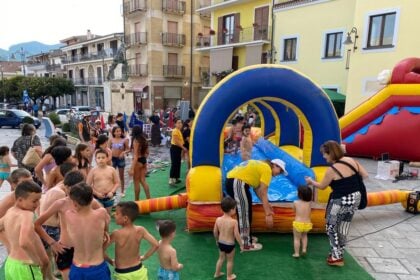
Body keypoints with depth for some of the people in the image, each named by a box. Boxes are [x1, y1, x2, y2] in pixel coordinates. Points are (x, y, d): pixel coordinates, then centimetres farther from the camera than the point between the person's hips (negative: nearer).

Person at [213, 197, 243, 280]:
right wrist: (241, 245, -6)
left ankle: (217, 273, 43)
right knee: (230, 260, 19)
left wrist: (217, 240, 18)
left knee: (221, 258, 27)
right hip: (230, 245, -4)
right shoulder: (234, 222, -26)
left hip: (221, 243, 5)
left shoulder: (218, 220, -12)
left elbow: (215, 232, -1)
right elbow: (237, 235, -21)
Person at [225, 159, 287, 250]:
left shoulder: (261, 166, 22)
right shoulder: (267, 169, -5)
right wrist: (268, 214, -6)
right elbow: (263, 194, -8)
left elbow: (257, 189, 19)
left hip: (231, 180, 10)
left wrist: (267, 205, 21)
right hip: (237, 183, -10)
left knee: (243, 212, 22)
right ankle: (246, 244, 9)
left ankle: (245, 237, 36)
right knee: (244, 213, -1)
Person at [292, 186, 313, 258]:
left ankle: (296, 253, 17)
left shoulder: (295, 202, -10)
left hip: (298, 224, -3)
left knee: (297, 238, 14)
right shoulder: (309, 203, -3)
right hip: (307, 224, 3)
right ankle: (304, 249, 22)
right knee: (304, 235, 31)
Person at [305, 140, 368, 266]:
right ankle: (339, 255, 34)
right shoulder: (351, 160, -2)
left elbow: (322, 186, -4)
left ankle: (336, 257, 19)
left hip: (340, 202, -7)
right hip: (355, 198, 7)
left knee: (332, 228, 13)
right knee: (343, 228, 21)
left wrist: (311, 182, 14)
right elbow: (365, 175, 7)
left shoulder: (331, 170, -20)